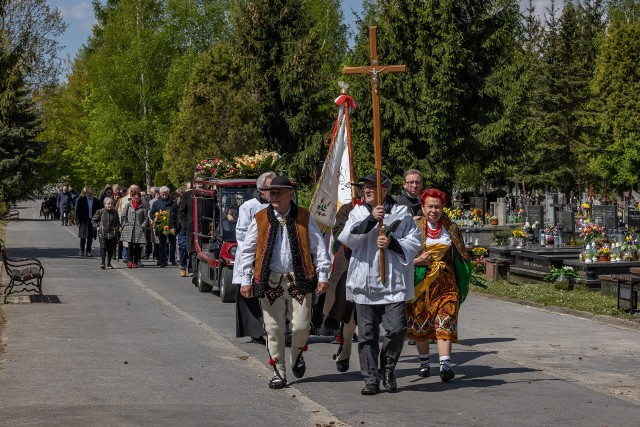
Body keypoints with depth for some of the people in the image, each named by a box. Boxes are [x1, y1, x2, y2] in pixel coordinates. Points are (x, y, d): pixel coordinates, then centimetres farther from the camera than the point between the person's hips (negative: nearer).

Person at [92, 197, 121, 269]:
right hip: (102, 233, -3)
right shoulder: (100, 212, -1)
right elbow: (93, 220, 10)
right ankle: (102, 263, -12)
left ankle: (109, 263, 17)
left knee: (111, 248, 5)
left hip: (112, 233, 3)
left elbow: (117, 222, 21)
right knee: (103, 247, -12)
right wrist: (97, 227, 0)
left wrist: (116, 227, 5)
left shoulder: (115, 212, 7)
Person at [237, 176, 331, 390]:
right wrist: (246, 280, 5)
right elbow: (247, 250, 8)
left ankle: (298, 355, 30)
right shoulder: (260, 219, 4)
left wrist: (322, 275, 1)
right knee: (274, 329, 2)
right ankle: (279, 373, 13)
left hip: (299, 279, -1)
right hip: (270, 281, 1)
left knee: (301, 326, -2)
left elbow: (319, 247, 5)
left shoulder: (304, 218, 2)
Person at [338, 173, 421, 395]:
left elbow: (414, 242, 2)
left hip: (393, 282, -2)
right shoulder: (358, 213, 12)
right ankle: (371, 379, 11)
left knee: (397, 328, -11)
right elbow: (347, 238, -5)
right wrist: (371, 219, -16)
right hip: (364, 283, 2)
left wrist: (392, 243, -14)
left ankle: (388, 369, 12)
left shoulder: (401, 212, 6)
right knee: (367, 333, 3)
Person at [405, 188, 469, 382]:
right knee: (420, 323, 7)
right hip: (421, 282, 0)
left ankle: (445, 365, -20)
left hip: (445, 282, 0)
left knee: (445, 322, -12)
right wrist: (417, 261, -15)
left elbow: (461, 255, 20)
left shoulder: (451, 228, 7)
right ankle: (424, 363, 24)